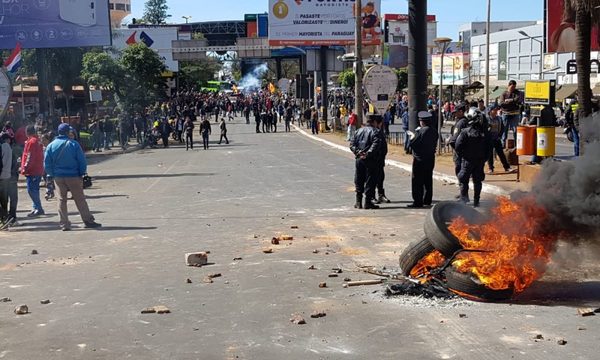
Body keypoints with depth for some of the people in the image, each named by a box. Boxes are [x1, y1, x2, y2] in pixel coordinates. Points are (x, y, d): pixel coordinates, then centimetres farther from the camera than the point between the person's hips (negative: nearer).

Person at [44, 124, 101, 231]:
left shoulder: (51, 146, 1)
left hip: (58, 177, 3)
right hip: (73, 176, -2)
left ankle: (64, 224, 8)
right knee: (80, 199, 4)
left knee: (62, 200, 9)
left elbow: (47, 163, 2)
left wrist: (52, 175, 12)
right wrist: (82, 173, 4)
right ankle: (88, 221, 7)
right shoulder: (73, 144, -8)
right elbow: (82, 161, -7)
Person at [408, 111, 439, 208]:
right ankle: (427, 200, 22)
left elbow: (412, 144, -17)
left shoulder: (420, 131, -17)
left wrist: (412, 135, 3)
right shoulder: (434, 132, 3)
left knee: (417, 182, -1)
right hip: (431, 158, 7)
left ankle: (418, 202, -1)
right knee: (428, 180, 16)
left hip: (419, 159, -7)